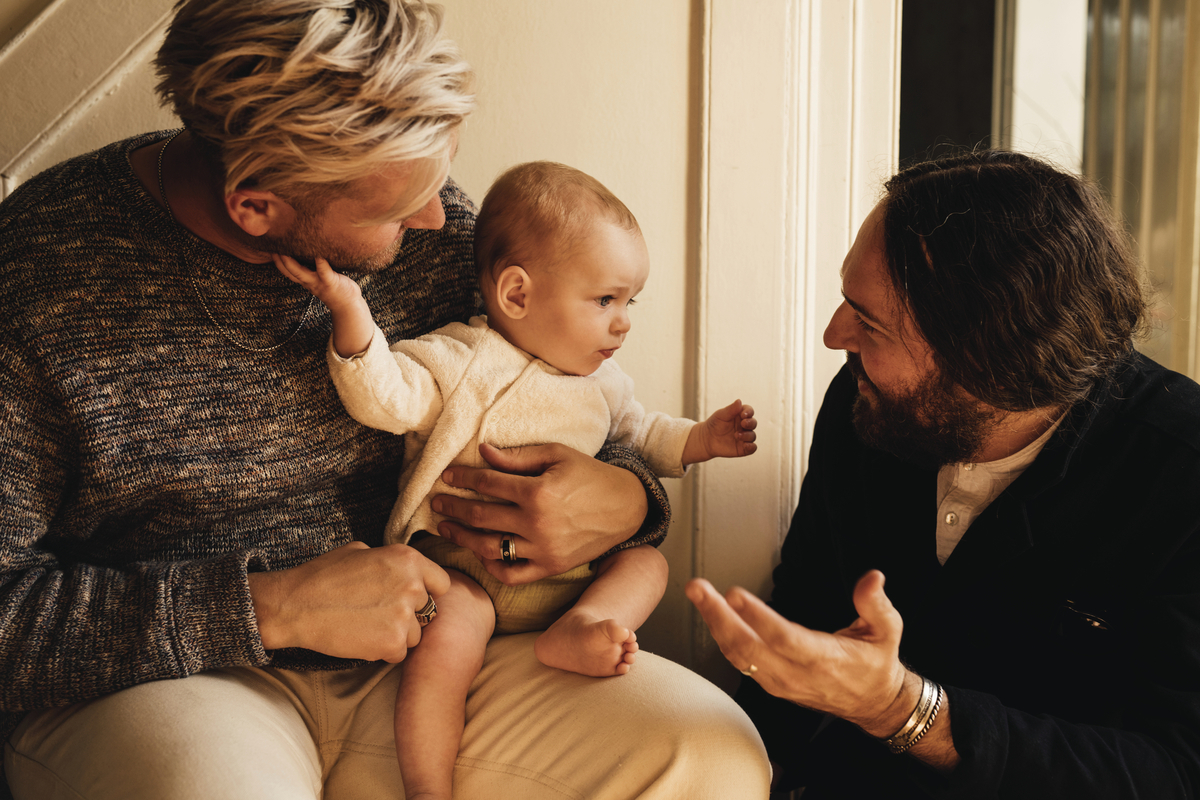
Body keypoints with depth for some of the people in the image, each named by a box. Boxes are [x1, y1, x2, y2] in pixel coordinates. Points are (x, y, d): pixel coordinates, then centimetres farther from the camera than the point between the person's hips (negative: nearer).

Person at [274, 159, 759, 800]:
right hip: (465, 571, -6)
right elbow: (384, 397, -23)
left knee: (647, 562, -7)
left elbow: (641, 437, 29)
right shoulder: (461, 363, -8)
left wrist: (701, 440, 13)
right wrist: (350, 312, -37)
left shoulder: (601, 384, 12)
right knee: (444, 645, -30)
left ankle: (577, 628, -31)